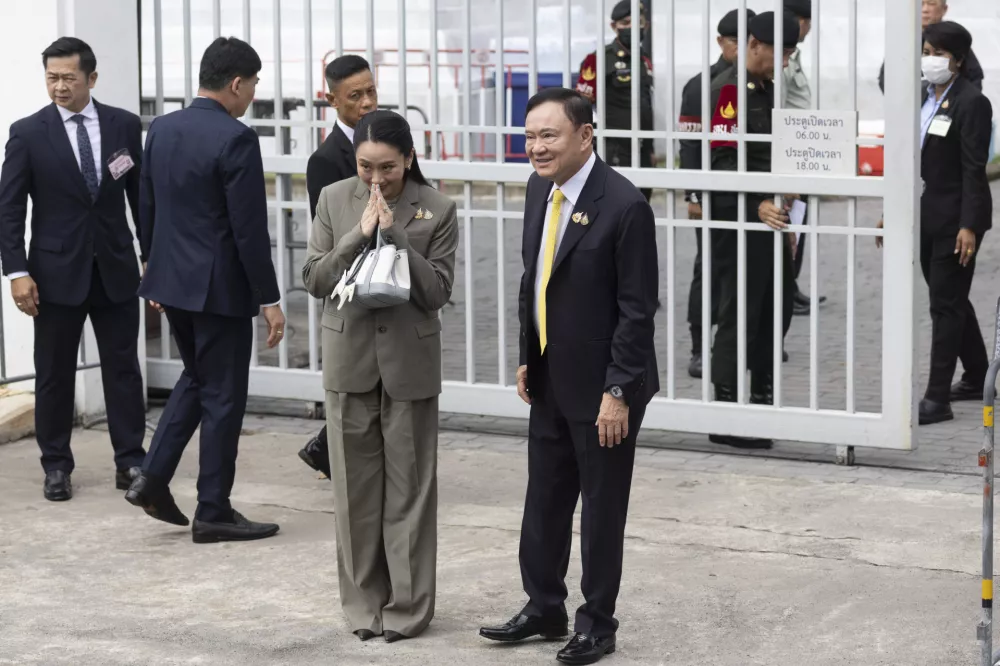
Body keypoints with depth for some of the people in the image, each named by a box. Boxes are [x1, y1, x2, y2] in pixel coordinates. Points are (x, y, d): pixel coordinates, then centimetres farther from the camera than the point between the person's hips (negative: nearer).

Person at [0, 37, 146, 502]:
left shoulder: (125, 126, 1)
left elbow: (142, 195, 7)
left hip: (115, 268, 1)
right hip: (57, 270, -1)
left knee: (123, 368, 5)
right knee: (54, 373, 6)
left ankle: (130, 461, 12)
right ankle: (56, 467, 16)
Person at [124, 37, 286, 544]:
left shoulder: (161, 130, 5)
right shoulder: (235, 139, -18)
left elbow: (147, 209, 12)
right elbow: (249, 228, -19)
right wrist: (269, 299, -12)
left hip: (171, 279, 8)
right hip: (220, 287, -8)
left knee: (197, 378, 24)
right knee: (223, 396, 3)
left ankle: (153, 479, 13)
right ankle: (213, 514, 9)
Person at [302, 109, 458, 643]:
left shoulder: (436, 210, -5)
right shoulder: (334, 200, 1)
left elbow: (437, 290, -9)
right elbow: (314, 279, -2)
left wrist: (394, 234, -18)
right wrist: (360, 235, -15)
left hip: (409, 361, -2)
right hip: (350, 359, 2)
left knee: (409, 488, 4)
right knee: (356, 488, 8)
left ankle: (408, 606, 13)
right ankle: (364, 602, 19)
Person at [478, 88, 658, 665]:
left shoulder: (623, 205, -20)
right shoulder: (540, 190, 3)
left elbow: (637, 309, -19)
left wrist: (618, 391, -19)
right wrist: (527, 358, 12)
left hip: (600, 386, -7)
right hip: (550, 380, 7)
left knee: (602, 509, 7)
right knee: (545, 500, 16)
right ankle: (544, 607, 31)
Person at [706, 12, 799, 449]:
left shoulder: (767, 89, 16)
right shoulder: (728, 89, -14)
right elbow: (723, 161, -22)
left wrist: (783, 216, 21)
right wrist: (757, 205, -33)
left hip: (767, 217, 9)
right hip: (737, 220, -9)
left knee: (777, 309, 13)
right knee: (739, 315, -5)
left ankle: (764, 401, 24)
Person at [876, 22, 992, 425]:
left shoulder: (971, 103, -13)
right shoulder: (923, 99, 9)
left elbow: (973, 169, -17)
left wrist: (969, 226, -21)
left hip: (955, 219, -8)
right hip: (925, 215, 8)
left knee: (945, 303, -6)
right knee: (952, 300, 17)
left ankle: (937, 398, -5)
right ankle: (977, 379, 31)